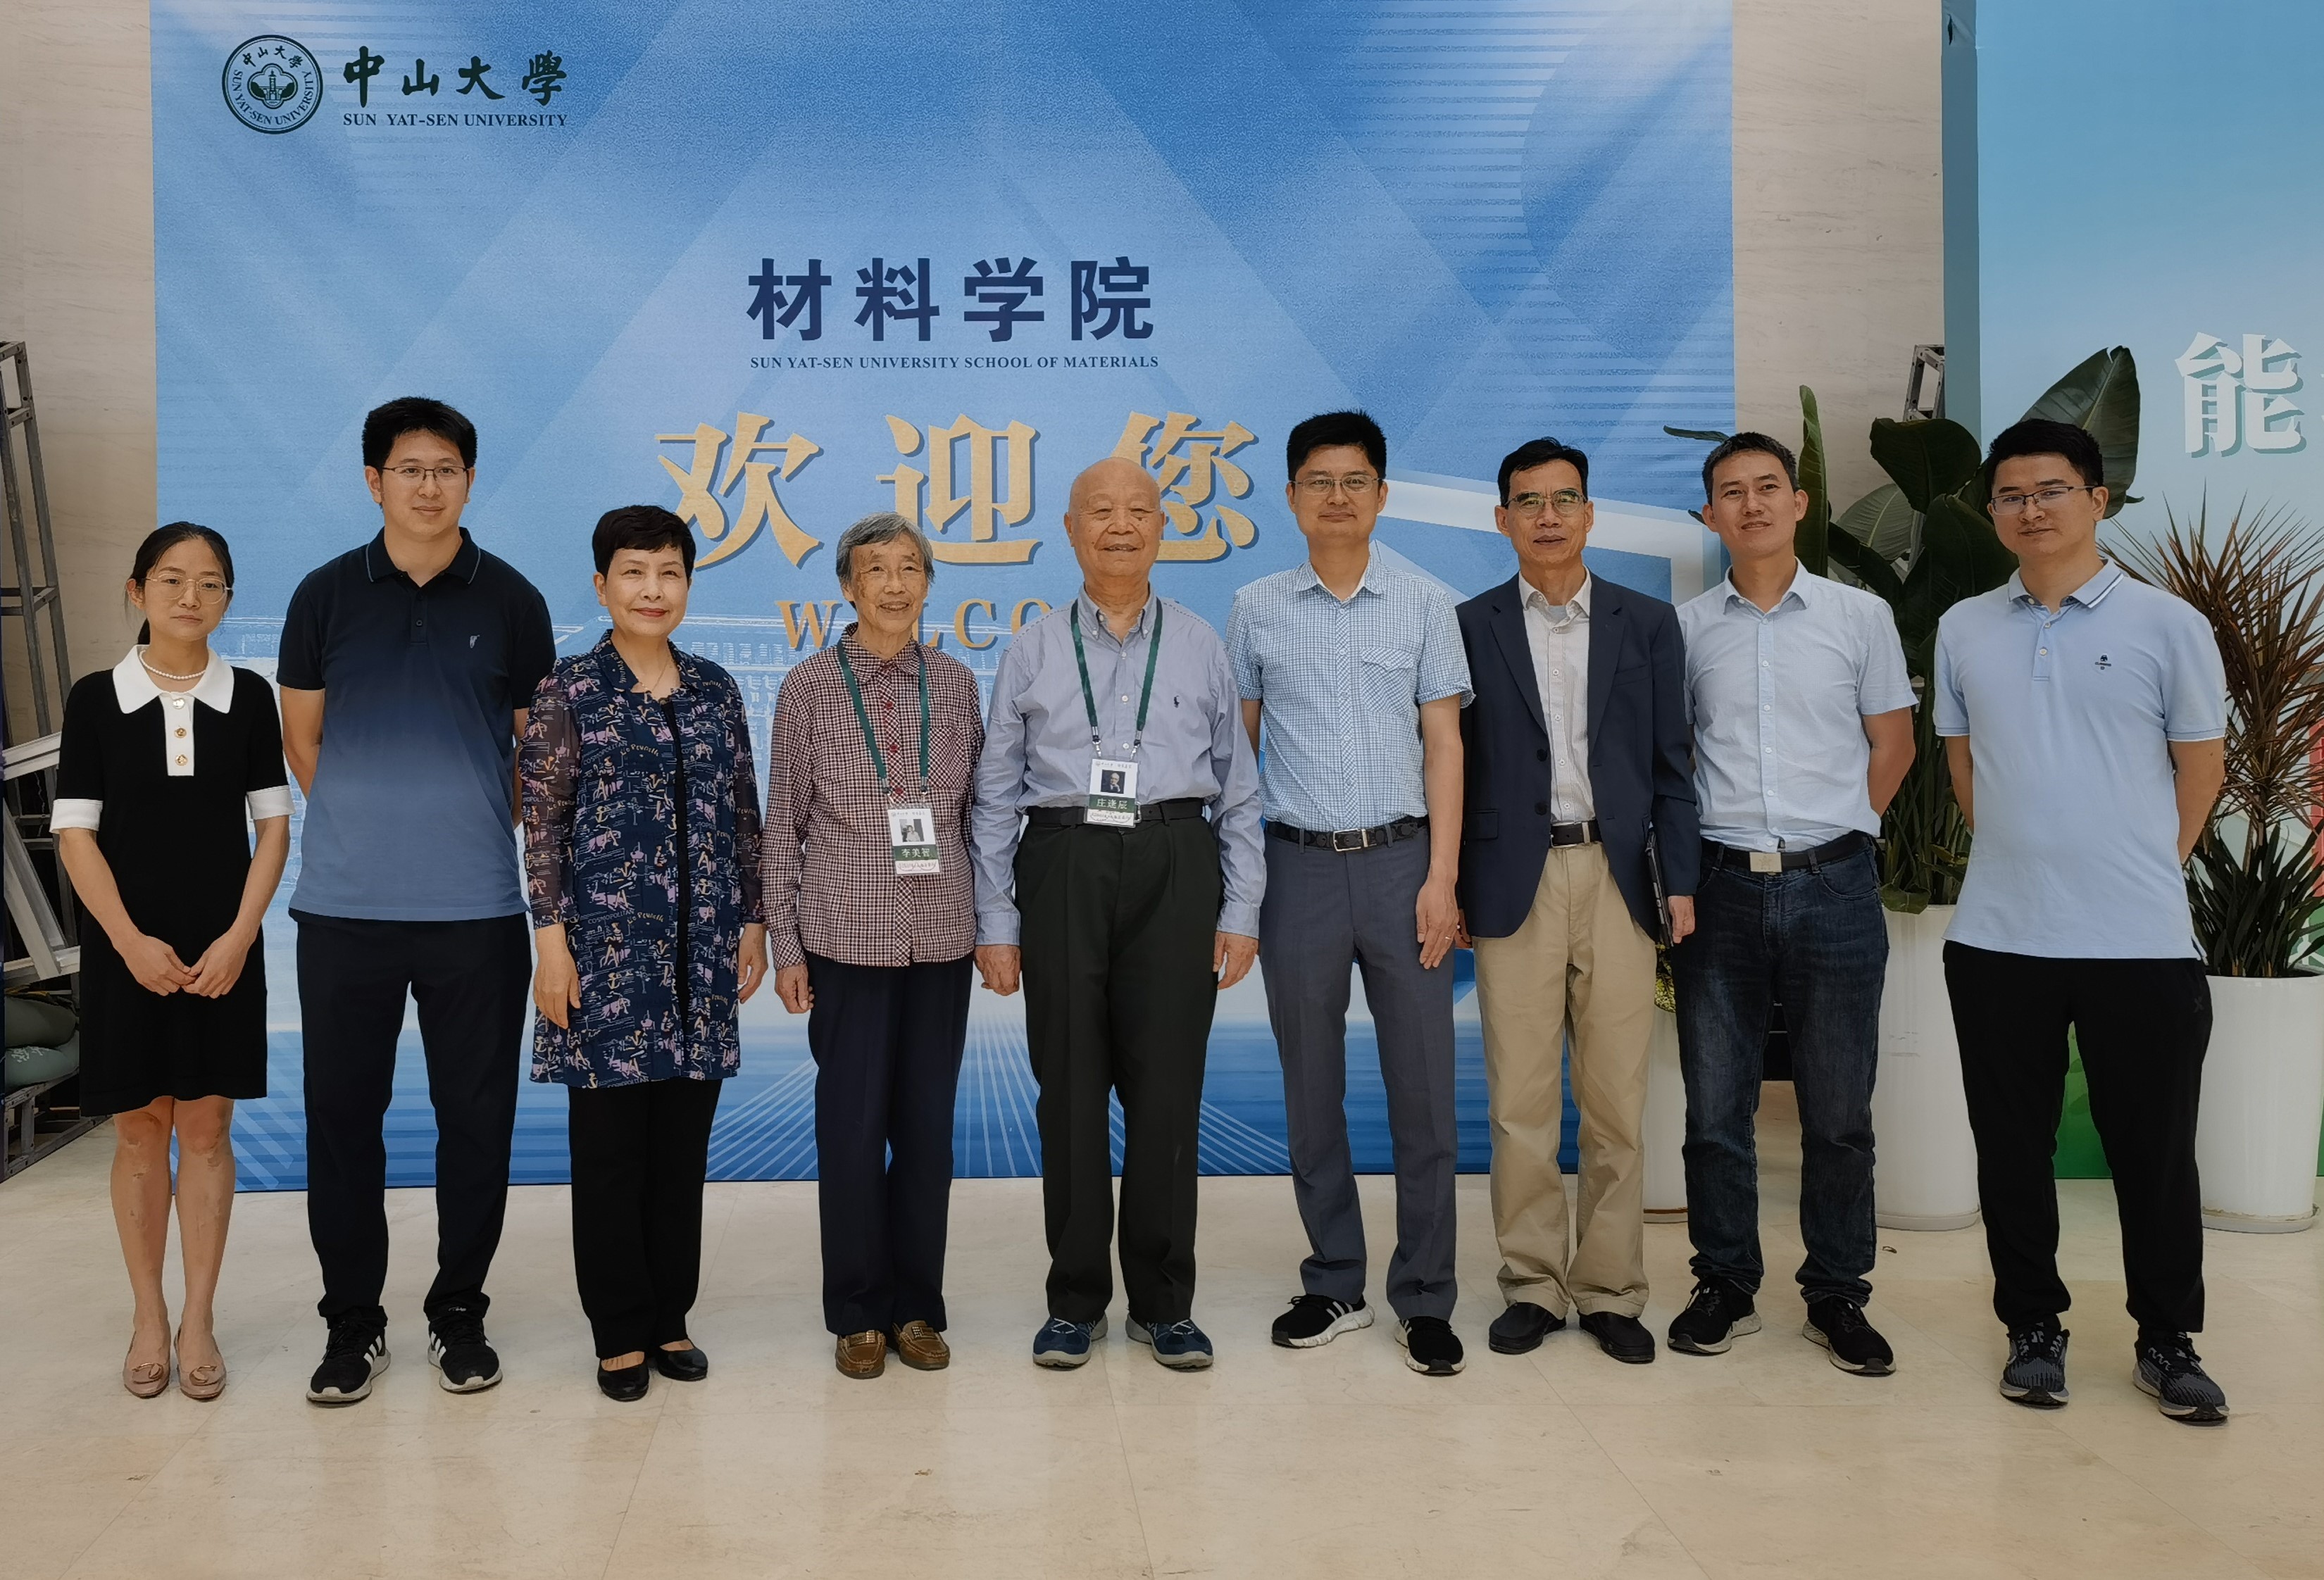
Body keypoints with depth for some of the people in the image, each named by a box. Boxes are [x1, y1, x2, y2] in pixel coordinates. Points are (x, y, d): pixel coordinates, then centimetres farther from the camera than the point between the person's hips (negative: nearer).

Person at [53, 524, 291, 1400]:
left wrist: (238, 937, -9)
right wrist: (130, 940, -12)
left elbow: (274, 826, 1)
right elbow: (75, 834, -2)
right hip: (127, 946, 0)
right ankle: (148, 1314, 20)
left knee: (206, 1128, 5)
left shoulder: (248, 696, 1)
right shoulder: (95, 698, -1)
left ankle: (199, 1319, 14)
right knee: (139, 1130, 7)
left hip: (223, 948, 0)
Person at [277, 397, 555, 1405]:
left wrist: (466, 826, 10)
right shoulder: (327, 595, 5)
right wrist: (371, 823, 10)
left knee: (476, 1115, 5)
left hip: (476, 905, -1)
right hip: (344, 904, 1)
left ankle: (459, 1312, 21)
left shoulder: (509, 600, 3)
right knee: (342, 1114, 6)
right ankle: (352, 1320, 20)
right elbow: (304, 741, 12)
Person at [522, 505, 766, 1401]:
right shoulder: (569, 692, -1)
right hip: (607, 946, -3)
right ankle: (621, 1333, 15)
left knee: (685, 1143, 9)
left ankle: (670, 1319, 22)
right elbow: (542, 825, -4)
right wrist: (550, 940, -10)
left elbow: (743, 816, 12)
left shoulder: (716, 691, 9)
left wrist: (751, 923, 8)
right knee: (609, 1143, 3)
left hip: (701, 951, 4)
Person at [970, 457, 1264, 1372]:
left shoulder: (1201, 647, 10)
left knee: (1168, 1087, 1)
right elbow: (996, 792, 7)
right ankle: (1076, 1299, 18)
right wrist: (994, 922, 2)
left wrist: (1240, 912, 3)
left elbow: (1238, 789, 10)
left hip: (1175, 862, 0)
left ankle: (1164, 1303, 16)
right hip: (1063, 863, 0)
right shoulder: (1033, 651, 9)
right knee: (1069, 1085, 4)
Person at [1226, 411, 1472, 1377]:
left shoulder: (1424, 605, 5)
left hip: (1401, 860, -1)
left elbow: (1443, 744, 3)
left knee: (1423, 1086, 0)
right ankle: (1334, 1285, 21)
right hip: (1300, 864, 1)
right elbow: (1235, 746, 10)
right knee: (1311, 1088, 8)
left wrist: (1441, 877, -6)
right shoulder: (1257, 611, 7)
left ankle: (1424, 1298, 11)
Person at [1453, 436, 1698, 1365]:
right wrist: (1451, 890, -1)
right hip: (1514, 881, -1)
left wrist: (1680, 881, 0)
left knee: (1617, 1103, 5)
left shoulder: (1648, 624, 9)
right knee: (1519, 1104, 3)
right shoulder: (1470, 627, 6)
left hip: (1617, 879, 1)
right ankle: (1532, 1284, 15)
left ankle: (1610, 1290, 16)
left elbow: (1670, 764, 8)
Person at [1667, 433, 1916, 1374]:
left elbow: (1892, 745, 9)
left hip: (1833, 884, -1)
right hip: (1721, 885, 1)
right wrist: (1686, 861, 5)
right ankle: (1725, 1286, 21)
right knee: (1715, 1107, 7)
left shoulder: (1859, 616, 4)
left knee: (1839, 1111, 6)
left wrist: (1827, 839, 4)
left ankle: (1837, 1296, 20)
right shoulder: (1685, 627, 6)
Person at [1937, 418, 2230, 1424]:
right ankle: (2032, 1329, 24)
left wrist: (2142, 875, 6)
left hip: (2140, 941, -2)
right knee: (2013, 1149, 10)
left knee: (2154, 1152, 7)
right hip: (1997, 938, 2)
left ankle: (2168, 1341, 23)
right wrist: (2022, 855, 10)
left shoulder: (2165, 625, -2)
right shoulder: (1963, 630, 6)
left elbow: (2201, 767, 5)